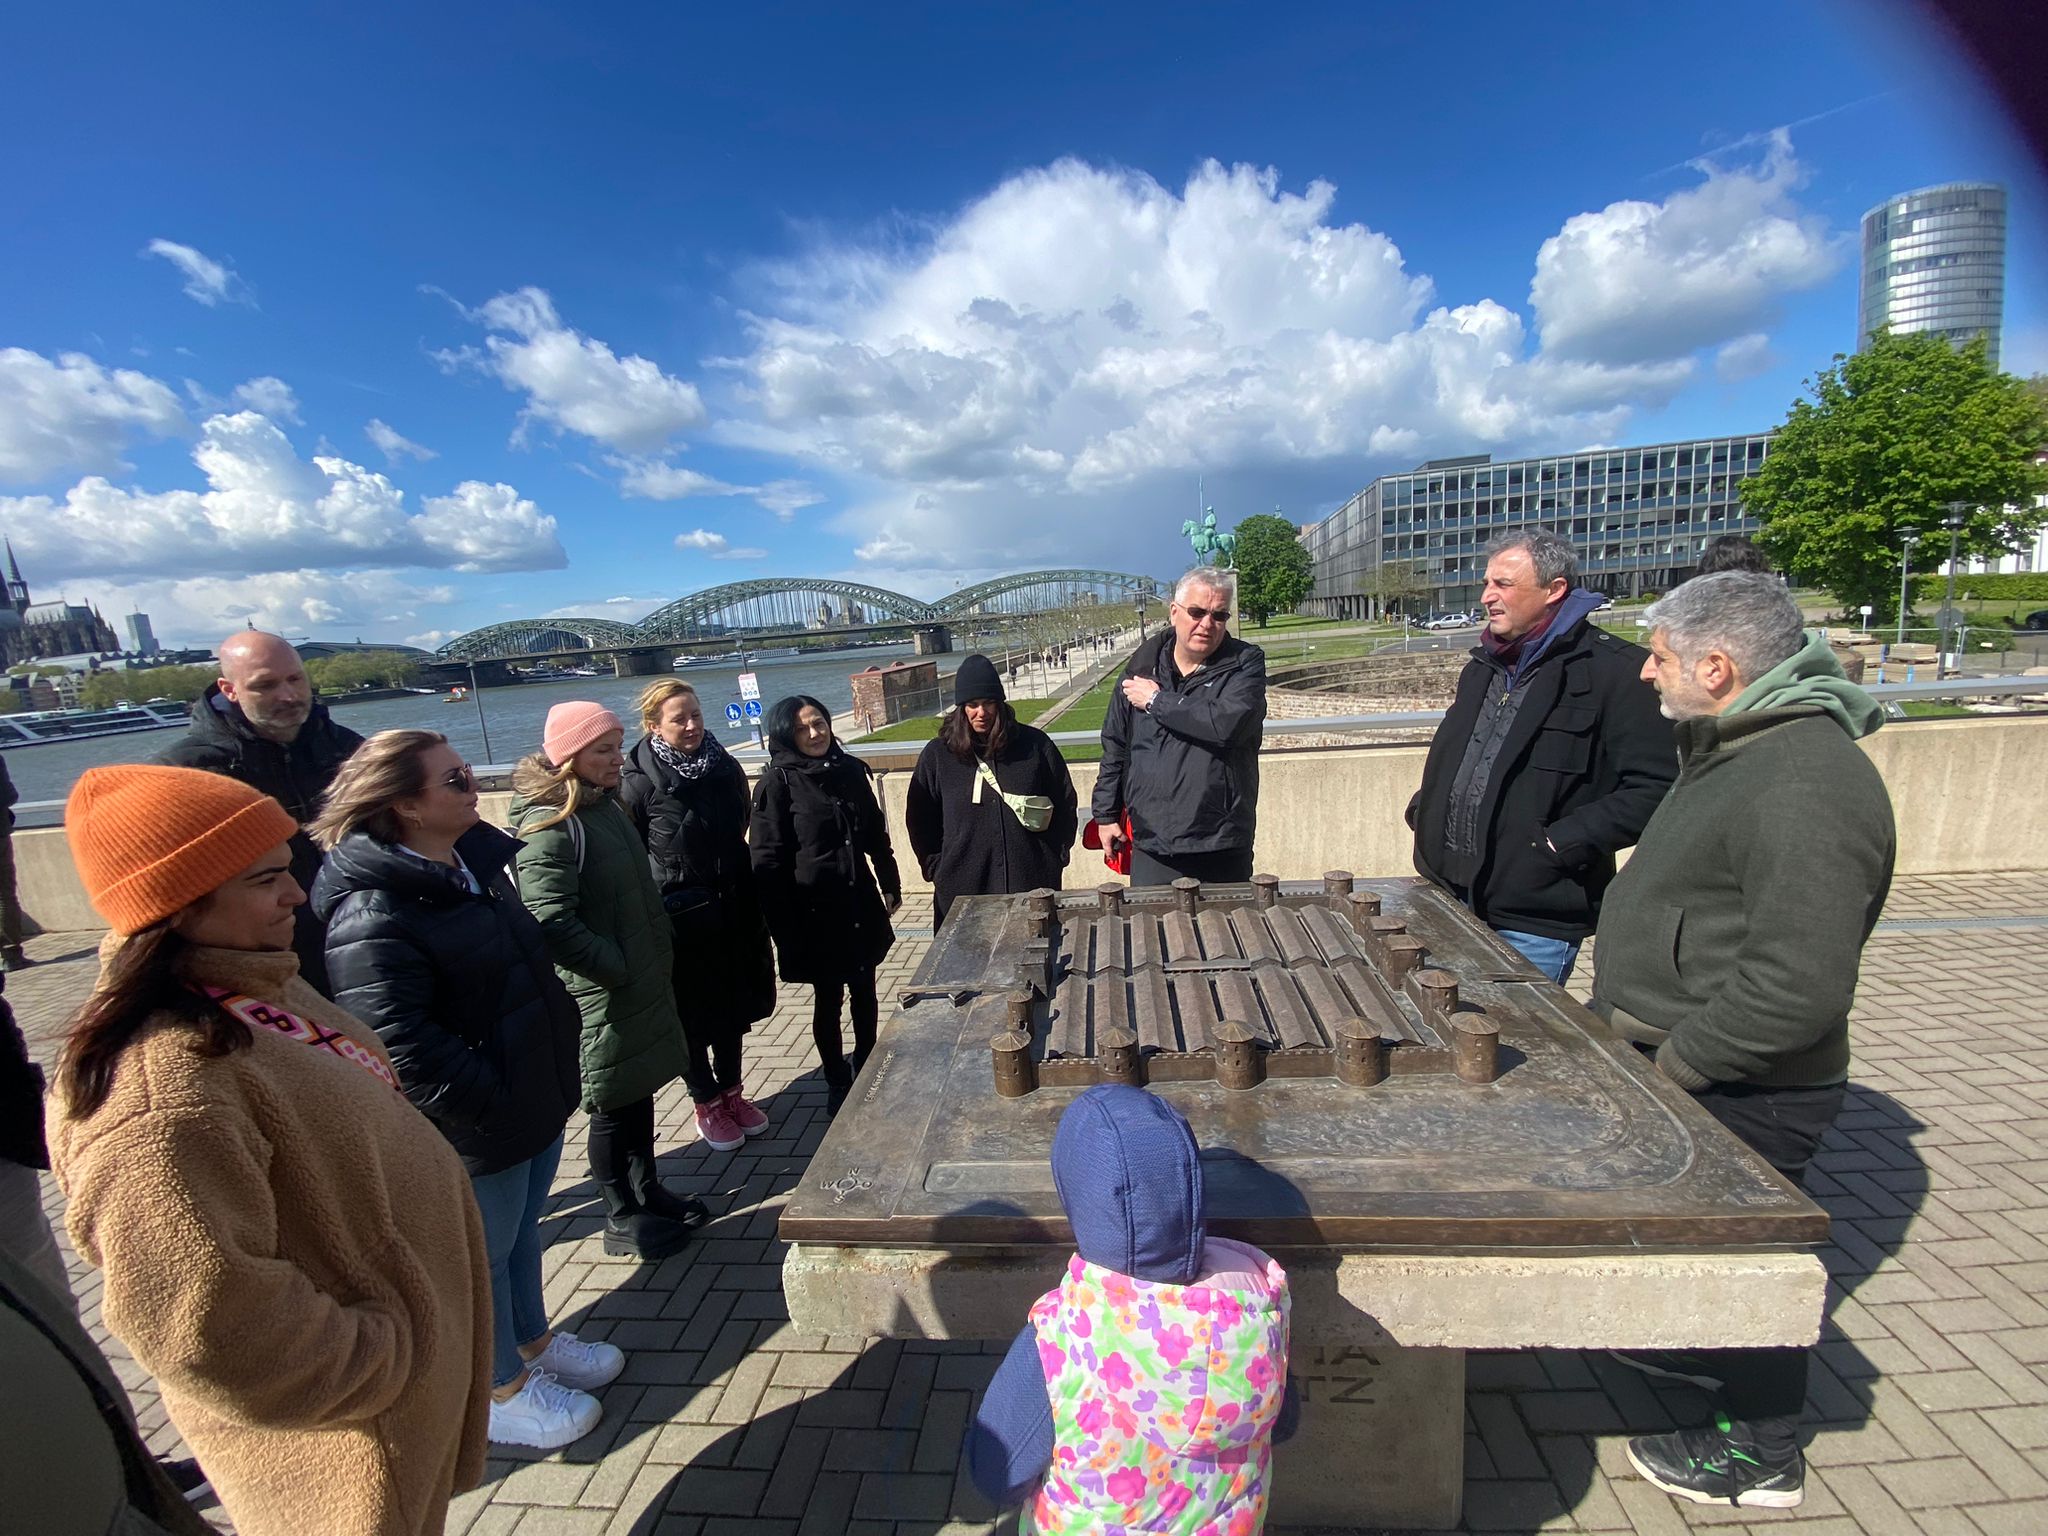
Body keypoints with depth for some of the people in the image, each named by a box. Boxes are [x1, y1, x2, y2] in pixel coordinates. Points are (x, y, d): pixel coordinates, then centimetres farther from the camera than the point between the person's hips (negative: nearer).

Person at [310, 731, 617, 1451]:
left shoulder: (476, 862, 3)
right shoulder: (373, 916, -26)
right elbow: (401, 1046, -28)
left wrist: (553, 1069, 15)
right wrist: (494, 1105, -22)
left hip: (536, 1096, 8)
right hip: (474, 1128, -8)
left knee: (522, 1229, 26)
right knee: (485, 1254, 14)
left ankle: (534, 1341, 48)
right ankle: (503, 1390, 37)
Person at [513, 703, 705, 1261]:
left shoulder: (604, 805, 7)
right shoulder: (550, 824, -21)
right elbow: (552, 922, -26)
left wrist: (653, 960, 13)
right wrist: (619, 969, -19)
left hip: (642, 980, 8)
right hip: (603, 994, -8)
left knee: (640, 1091, 20)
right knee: (613, 1105, 8)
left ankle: (648, 1190, 38)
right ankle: (622, 1218, 26)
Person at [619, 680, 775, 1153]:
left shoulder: (726, 768, 1)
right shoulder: (639, 786, -13)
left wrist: (751, 908, 10)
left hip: (731, 914, 5)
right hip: (680, 920, -4)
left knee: (733, 1005, 17)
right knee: (693, 1014, 11)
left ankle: (732, 1092, 36)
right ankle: (707, 1104, 30)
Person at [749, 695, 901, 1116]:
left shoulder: (850, 769, 4)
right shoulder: (779, 781, -10)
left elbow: (876, 833, 12)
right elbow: (767, 857, -11)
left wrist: (889, 884, 13)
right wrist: (784, 920, -12)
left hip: (859, 902, 5)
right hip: (814, 909, -5)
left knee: (864, 990, 15)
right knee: (828, 997, 9)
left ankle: (867, 1074, 35)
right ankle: (838, 1084, 28)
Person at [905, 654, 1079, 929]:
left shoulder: (1033, 744, 0)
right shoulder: (937, 755, 1)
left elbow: (1065, 803, 8)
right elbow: (919, 818, 9)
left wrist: (1056, 855, 4)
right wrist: (936, 868, 4)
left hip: (1032, 884, 0)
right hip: (963, 890, 0)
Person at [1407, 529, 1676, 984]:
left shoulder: (1615, 671, -12)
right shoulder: (1484, 666, 14)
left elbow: (1654, 786, -18)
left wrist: (1562, 842, -22)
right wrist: (1425, 810, 10)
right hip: (1450, 894, 8)